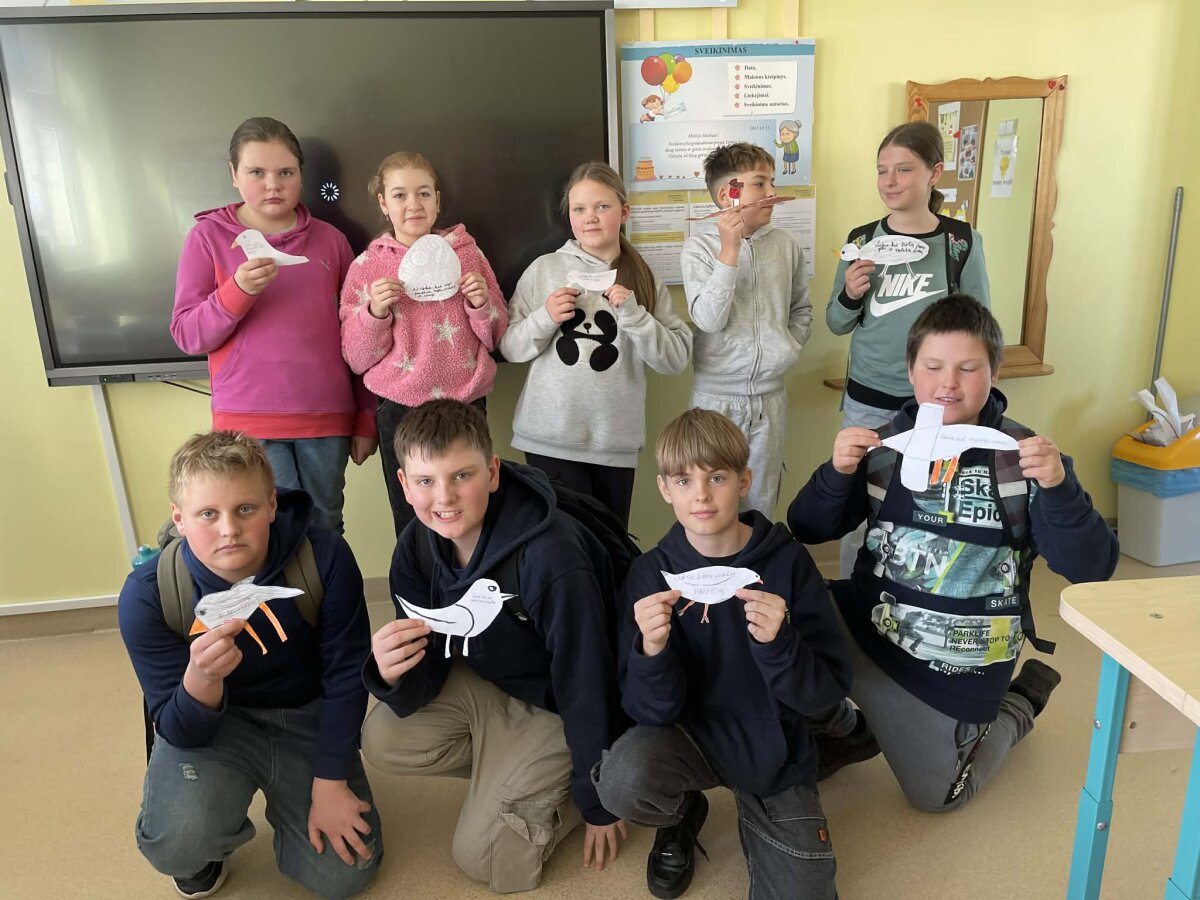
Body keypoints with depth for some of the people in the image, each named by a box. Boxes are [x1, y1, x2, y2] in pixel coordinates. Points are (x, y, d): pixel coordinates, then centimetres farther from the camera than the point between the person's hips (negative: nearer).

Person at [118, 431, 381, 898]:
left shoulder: (326, 558, -26)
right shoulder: (147, 594, -24)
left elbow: (345, 676, -12)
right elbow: (178, 730, -20)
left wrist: (329, 784, -9)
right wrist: (201, 677, -44)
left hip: (307, 718, 1)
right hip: (207, 727, -1)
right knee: (177, 842, -30)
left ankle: (282, 801, 28)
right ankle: (206, 846, 10)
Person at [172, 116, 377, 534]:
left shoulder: (329, 239, 7)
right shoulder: (209, 237, 2)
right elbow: (188, 336, -1)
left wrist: (366, 419, 9)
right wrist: (239, 290, -18)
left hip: (327, 418, 2)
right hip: (249, 420, -2)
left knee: (326, 531, 10)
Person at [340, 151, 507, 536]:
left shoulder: (467, 252, 5)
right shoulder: (367, 266, 3)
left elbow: (496, 337, 9)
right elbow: (357, 359, 2)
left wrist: (481, 302, -9)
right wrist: (374, 311, -14)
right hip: (399, 409, 0)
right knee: (411, 523, 7)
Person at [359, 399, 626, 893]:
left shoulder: (550, 557, -36)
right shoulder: (416, 547, -15)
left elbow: (587, 680, -25)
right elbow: (429, 670, -9)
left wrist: (599, 799, -13)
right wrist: (393, 672, -35)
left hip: (552, 703, -6)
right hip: (485, 682, 6)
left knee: (484, 856, -9)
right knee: (383, 741, -12)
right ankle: (506, 767, 8)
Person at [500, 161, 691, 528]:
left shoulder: (645, 282, 4)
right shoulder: (544, 269, 2)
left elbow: (676, 359, -2)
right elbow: (509, 347, 4)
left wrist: (633, 314, -13)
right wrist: (545, 318, -13)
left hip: (616, 440, 2)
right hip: (550, 437, -1)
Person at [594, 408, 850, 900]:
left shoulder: (787, 561, -14)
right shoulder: (651, 574, -12)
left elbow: (827, 690, -14)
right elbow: (653, 712, -14)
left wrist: (778, 642, -34)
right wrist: (651, 650, -35)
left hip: (773, 752, 1)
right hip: (691, 733, 0)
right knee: (623, 779, -30)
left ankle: (755, 812, 23)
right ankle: (684, 810, 7)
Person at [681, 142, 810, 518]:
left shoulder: (786, 245, 3)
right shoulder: (700, 245, -8)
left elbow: (801, 309, 16)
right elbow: (708, 319, -18)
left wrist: (789, 347, 1)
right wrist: (730, 250, -21)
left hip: (770, 395, 3)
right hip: (717, 394, -3)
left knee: (762, 501, 13)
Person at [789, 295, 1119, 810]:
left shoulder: (1022, 458, -13)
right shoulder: (885, 445, -7)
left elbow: (1090, 568, -17)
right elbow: (808, 530, -6)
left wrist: (1058, 487, -34)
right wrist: (838, 472, -25)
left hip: (959, 662, -2)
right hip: (869, 621, 2)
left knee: (935, 795, 10)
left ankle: (1022, 702, 37)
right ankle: (844, 731, 8)